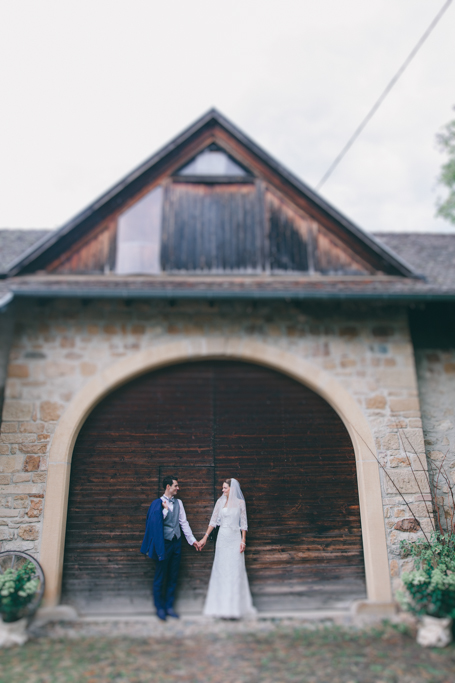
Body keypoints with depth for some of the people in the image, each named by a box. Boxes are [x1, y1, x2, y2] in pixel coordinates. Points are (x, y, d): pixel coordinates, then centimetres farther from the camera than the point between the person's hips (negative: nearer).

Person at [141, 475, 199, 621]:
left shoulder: (178, 503, 7)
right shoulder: (158, 503, -9)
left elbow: (183, 522, 11)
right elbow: (155, 523, -14)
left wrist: (192, 540, 10)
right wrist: (165, 509, -21)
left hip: (176, 543, 5)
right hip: (164, 543, -5)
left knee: (173, 577, 11)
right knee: (160, 577, 5)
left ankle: (169, 606, 23)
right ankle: (160, 607, 19)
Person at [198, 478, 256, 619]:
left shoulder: (240, 503, 1)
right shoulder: (220, 502, 6)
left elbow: (243, 524, 2)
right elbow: (213, 521, 8)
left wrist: (243, 540, -6)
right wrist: (205, 537, 4)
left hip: (235, 539, -2)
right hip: (222, 538, 2)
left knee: (235, 571, -3)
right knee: (221, 570, 4)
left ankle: (234, 606, 5)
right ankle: (222, 606, 13)